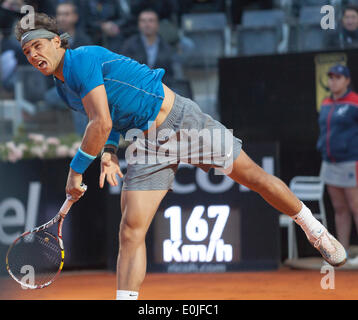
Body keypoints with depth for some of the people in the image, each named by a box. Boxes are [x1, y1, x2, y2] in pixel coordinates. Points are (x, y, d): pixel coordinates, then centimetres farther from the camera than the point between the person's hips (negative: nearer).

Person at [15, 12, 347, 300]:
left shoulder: (83, 59, -19)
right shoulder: (63, 89, 9)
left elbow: (101, 124, -25)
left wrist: (76, 170, -15)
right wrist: (109, 152, 3)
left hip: (178, 117, -7)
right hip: (145, 144, 7)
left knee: (252, 175, 3)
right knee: (131, 230, -10)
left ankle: (314, 229, 25)